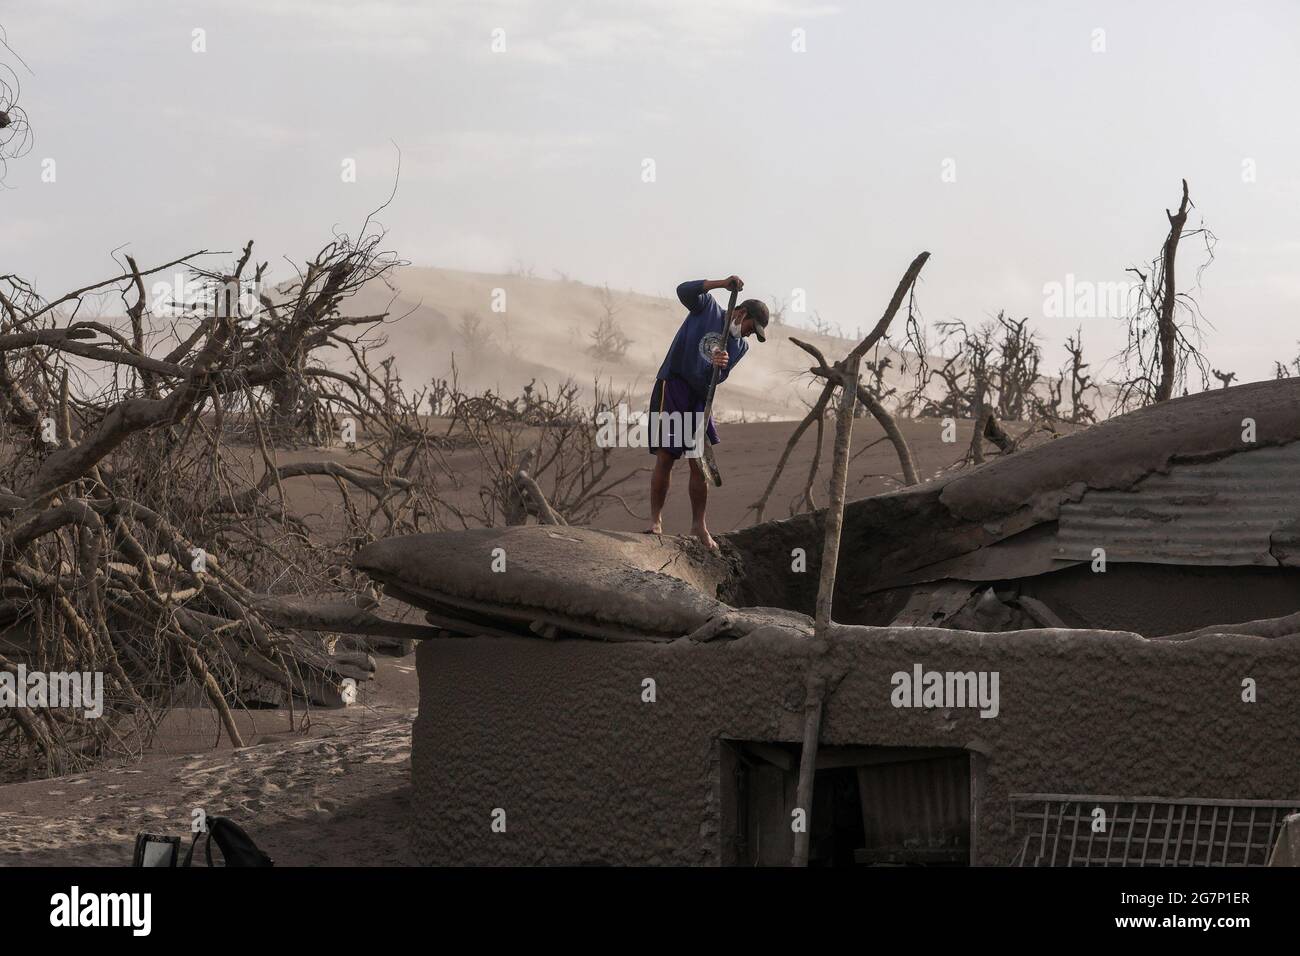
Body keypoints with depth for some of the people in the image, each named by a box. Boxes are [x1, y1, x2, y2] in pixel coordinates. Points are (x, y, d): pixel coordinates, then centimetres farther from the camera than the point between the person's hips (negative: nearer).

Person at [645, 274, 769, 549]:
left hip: (700, 395, 5)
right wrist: (722, 283, -26)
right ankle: (655, 520, -2)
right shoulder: (707, 308, 2)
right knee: (665, 458, -9)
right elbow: (684, 290, -18)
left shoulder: (740, 346, 11)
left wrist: (718, 367, -24)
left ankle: (699, 525, 11)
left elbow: (717, 379, -1)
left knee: (699, 463, 2)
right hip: (671, 385, -5)